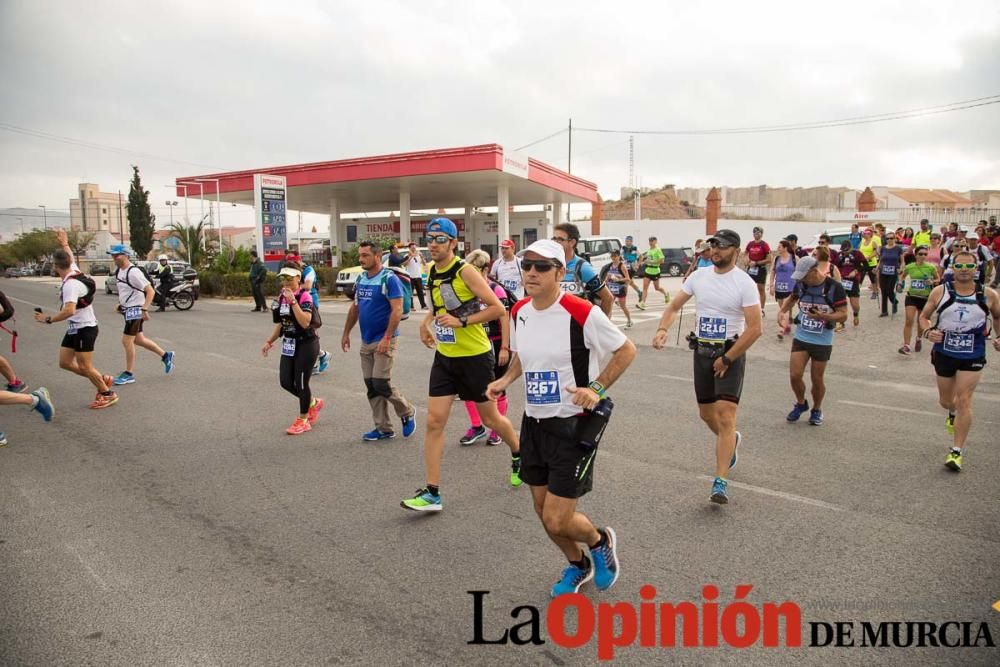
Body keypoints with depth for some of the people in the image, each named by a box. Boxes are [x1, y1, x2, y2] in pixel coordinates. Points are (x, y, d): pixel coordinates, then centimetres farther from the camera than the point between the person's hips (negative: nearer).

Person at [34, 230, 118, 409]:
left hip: (84, 328, -9)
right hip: (75, 328, 9)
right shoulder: (74, 271, 2)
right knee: (65, 362, 11)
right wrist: (64, 243, 35)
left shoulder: (70, 284, -25)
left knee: (85, 367, -3)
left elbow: (69, 310, -36)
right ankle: (102, 379, 19)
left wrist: (48, 319, -26)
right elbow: (71, 257, 28)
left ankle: (108, 394, 9)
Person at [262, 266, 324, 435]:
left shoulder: (304, 296, -15)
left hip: (307, 344, -7)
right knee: (286, 382, 7)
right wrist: (269, 342, 10)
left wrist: (293, 301, -30)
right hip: (289, 345, 8)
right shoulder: (281, 297, 7)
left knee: (301, 382, -1)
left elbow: (305, 322, -29)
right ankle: (313, 403, 31)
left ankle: (303, 420, 17)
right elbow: (280, 324, 16)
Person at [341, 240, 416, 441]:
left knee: (381, 383, -10)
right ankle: (384, 428, 17)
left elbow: (397, 310, -18)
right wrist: (346, 333, 19)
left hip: (384, 341, -8)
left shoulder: (389, 279, -13)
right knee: (371, 386, 7)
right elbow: (355, 308, 20)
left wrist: (387, 338, -24)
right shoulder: (361, 279, 11)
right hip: (366, 341, 8)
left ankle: (407, 413, 15)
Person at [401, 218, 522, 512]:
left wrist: (462, 321, -24)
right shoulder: (432, 272, 6)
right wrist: (427, 323, 7)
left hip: (474, 356, -6)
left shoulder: (465, 271, -16)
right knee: (434, 422, -3)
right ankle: (432, 493, 2)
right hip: (444, 357, 6)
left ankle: (519, 455, 40)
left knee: (490, 417, 11)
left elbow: (498, 308, -18)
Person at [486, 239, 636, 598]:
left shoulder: (582, 313, -18)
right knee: (543, 512, 15)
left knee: (557, 521, -5)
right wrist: (506, 379, 2)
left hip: (572, 426, -6)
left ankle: (600, 541, 29)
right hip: (533, 423, 7)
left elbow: (626, 350, -8)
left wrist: (596, 388, -17)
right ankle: (578, 566, 44)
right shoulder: (519, 312, 2)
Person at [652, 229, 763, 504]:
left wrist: (727, 359, -14)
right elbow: (674, 307, 8)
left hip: (731, 353, -5)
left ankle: (720, 483, -11)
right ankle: (731, 440, 47)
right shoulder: (698, 276, 4)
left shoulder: (745, 283, -11)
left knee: (726, 416, -14)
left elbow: (754, 328, -15)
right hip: (702, 351, 5)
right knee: (706, 413, 15)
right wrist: (663, 329, -12)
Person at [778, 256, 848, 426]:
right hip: (800, 337, 3)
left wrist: (823, 316, -30)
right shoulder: (800, 284, -4)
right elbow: (792, 299, 18)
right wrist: (782, 311, 0)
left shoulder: (834, 287, -16)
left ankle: (817, 410, 31)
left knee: (817, 379, 6)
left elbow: (843, 315, -13)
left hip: (823, 341, -3)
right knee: (794, 375, -5)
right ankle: (801, 404, 23)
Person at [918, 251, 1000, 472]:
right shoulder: (940, 292, -5)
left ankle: (957, 451, 3)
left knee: (964, 401, -6)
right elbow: (924, 316, 3)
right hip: (944, 353, 1)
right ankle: (953, 414, 55)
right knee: (945, 400, 16)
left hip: (972, 356, -1)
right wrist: (928, 331, -16)